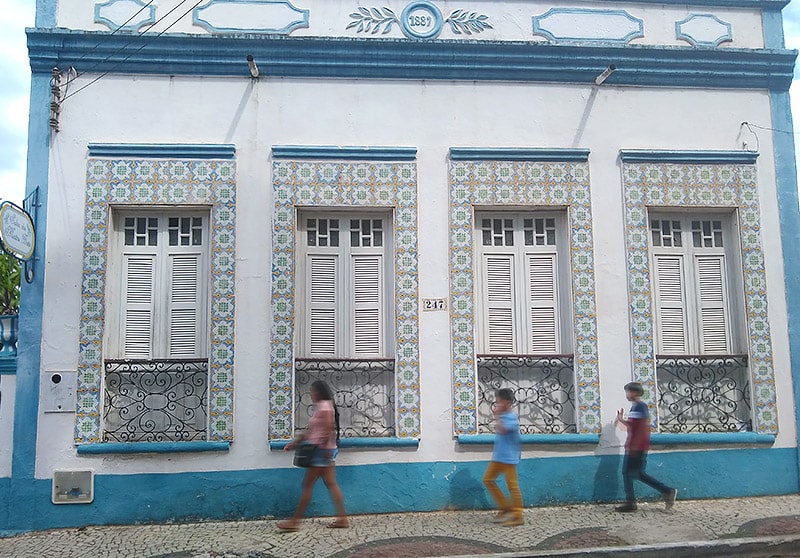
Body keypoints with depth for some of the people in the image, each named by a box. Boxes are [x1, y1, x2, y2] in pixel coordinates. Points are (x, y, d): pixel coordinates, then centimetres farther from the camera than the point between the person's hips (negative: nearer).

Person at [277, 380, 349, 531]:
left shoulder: (324, 406, -12)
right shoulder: (321, 406, 18)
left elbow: (328, 429, -21)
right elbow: (310, 431, 23)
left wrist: (325, 448, -24)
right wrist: (294, 443, 24)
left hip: (322, 450, -10)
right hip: (327, 451, 10)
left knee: (307, 484, -4)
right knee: (331, 483, 8)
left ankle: (295, 521, 2)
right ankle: (342, 519, 6)